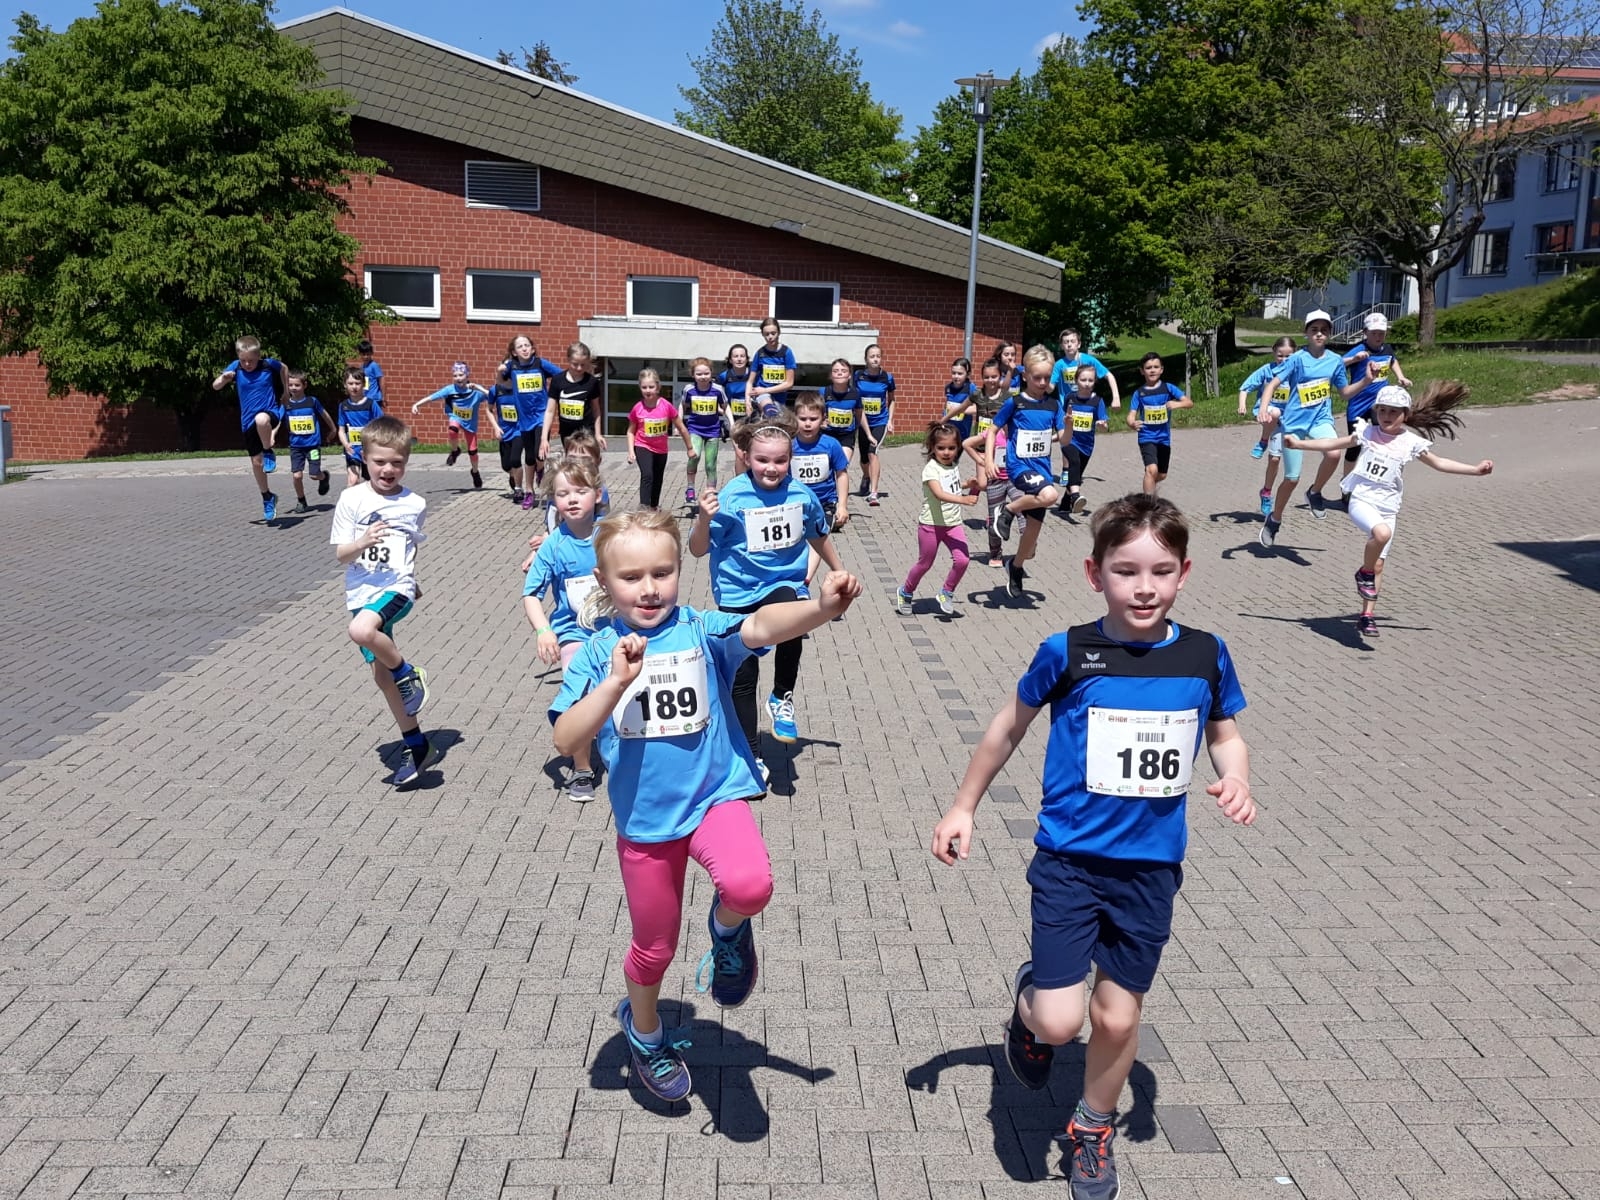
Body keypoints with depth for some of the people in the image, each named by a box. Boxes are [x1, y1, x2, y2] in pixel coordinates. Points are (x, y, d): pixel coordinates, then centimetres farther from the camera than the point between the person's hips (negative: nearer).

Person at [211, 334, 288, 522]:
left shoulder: (269, 364, -8)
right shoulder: (235, 367, -5)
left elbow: (283, 368, 15)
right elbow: (215, 386, -8)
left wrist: (287, 391, 16)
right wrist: (224, 378, -28)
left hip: (270, 413, -3)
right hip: (248, 421, 3)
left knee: (261, 419, -42)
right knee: (256, 462, 9)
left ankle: (269, 453, -15)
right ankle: (267, 498, 28)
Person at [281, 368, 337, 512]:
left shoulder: (312, 401, -5)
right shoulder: (286, 404, -3)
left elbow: (324, 414, 10)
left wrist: (333, 429, 23)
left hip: (313, 444, -1)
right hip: (296, 446, 1)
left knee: (315, 475, -5)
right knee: (297, 475, -6)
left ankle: (324, 477, 32)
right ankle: (301, 501, 15)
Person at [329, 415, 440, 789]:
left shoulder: (414, 504, 0)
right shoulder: (352, 499, -2)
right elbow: (341, 554, -3)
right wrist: (364, 542, -23)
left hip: (397, 589, -3)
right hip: (362, 593, 3)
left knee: (361, 630, -35)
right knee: (382, 675, 6)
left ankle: (409, 674, -7)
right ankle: (418, 747, 18)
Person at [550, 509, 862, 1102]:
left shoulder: (701, 630, -8)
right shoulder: (597, 653, -5)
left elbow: (761, 625, -29)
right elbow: (566, 740, -15)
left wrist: (821, 606, -48)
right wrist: (616, 682, -28)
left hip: (715, 796, -1)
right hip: (645, 819, 2)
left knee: (749, 884, -33)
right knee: (654, 946, 18)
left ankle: (727, 927, 5)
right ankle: (643, 1031, 51)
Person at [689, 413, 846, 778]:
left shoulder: (802, 494, -5)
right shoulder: (731, 498, -15)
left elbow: (818, 537, 15)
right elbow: (697, 550, -12)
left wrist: (840, 571, 26)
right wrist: (704, 519, -30)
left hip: (784, 583, 1)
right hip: (738, 593, 0)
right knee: (742, 679, 6)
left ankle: (782, 698, -8)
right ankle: (750, 756, 25)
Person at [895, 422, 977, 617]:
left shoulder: (954, 467, 9)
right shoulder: (931, 468, -14)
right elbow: (939, 494, -30)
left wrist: (971, 491, 4)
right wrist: (963, 500, -41)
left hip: (953, 523, 5)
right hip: (931, 524, -5)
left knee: (962, 560, -12)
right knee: (924, 563, 7)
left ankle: (947, 592, 11)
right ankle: (906, 593, 32)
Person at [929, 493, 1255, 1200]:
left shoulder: (1204, 655, -5)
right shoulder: (1067, 652, -12)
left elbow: (1226, 734, 11)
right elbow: (1011, 725, 2)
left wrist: (1236, 780, -12)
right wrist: (963, 807, 8)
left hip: (1150, 869, 2)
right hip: (1069, 860, -2)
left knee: (1117, 1018, 13)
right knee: (1060, 1022, -8)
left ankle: (1094, 1128, 42)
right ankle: (1029, 999, 30)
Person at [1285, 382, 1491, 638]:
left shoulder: (1412, 442, 6)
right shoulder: (1367, 432, 4)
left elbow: (1439, 463, 16)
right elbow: (1335, 443, 9)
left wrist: (1475, 469, 12)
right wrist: (1300, 443, 2)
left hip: (1388, 507, 3)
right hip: (1361, 500, -2)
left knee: (1379, 563, 4)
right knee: (1381, 533, -33)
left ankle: (1367, 615, 13)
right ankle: (1364, 573, -7)